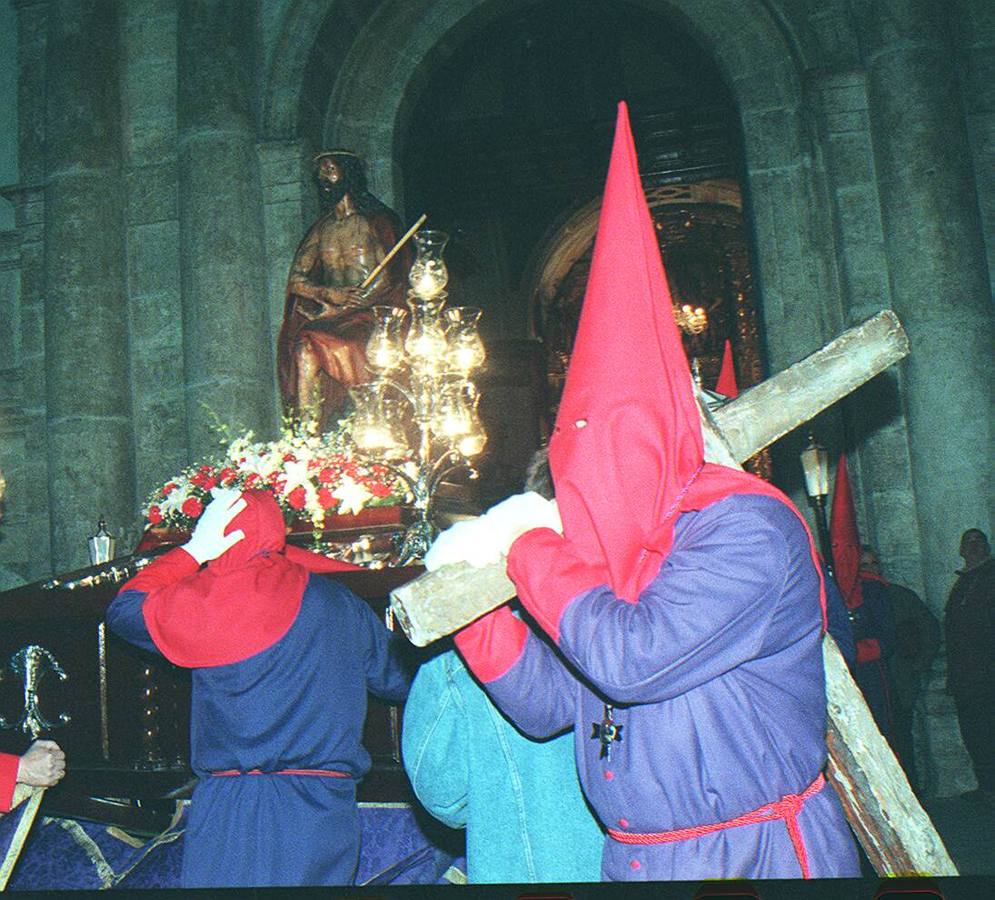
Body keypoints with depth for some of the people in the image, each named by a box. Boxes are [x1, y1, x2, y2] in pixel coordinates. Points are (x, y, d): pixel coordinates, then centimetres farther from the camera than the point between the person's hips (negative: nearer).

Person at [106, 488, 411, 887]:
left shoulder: (212, 599, -8)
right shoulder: (345, 604, 6)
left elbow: (123, 611, 6)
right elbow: (398, 680, 17)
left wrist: (193, 551, 7)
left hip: (235, 807, -4)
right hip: (328, 806, 4)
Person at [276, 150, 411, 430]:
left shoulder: (378, 220, 9)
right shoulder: (321, 228, 22)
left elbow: (387, 275, -3)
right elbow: (296, 280, 13)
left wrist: (348, 302, -14)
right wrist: (329, 294, -9)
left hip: (372, 315, -4)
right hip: (327, 317, 4)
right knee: (304, 350, -29)